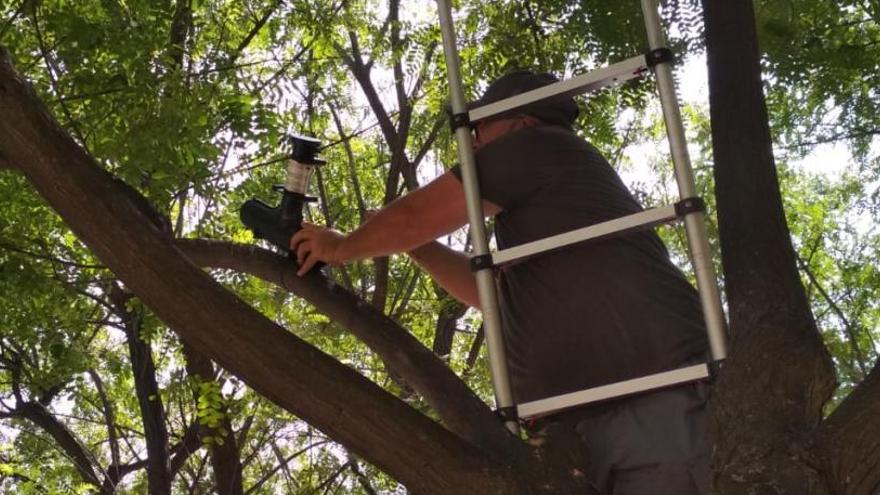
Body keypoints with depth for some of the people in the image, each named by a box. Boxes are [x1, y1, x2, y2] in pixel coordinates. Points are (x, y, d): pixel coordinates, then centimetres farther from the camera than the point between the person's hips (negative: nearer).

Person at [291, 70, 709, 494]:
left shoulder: (536, 146, 2)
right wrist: (414, 245, 30)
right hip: (600, 422, 9)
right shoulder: (547, 205, 29)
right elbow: (494, 292, 38)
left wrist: (338, 248, 20)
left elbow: (411, 218, 2)